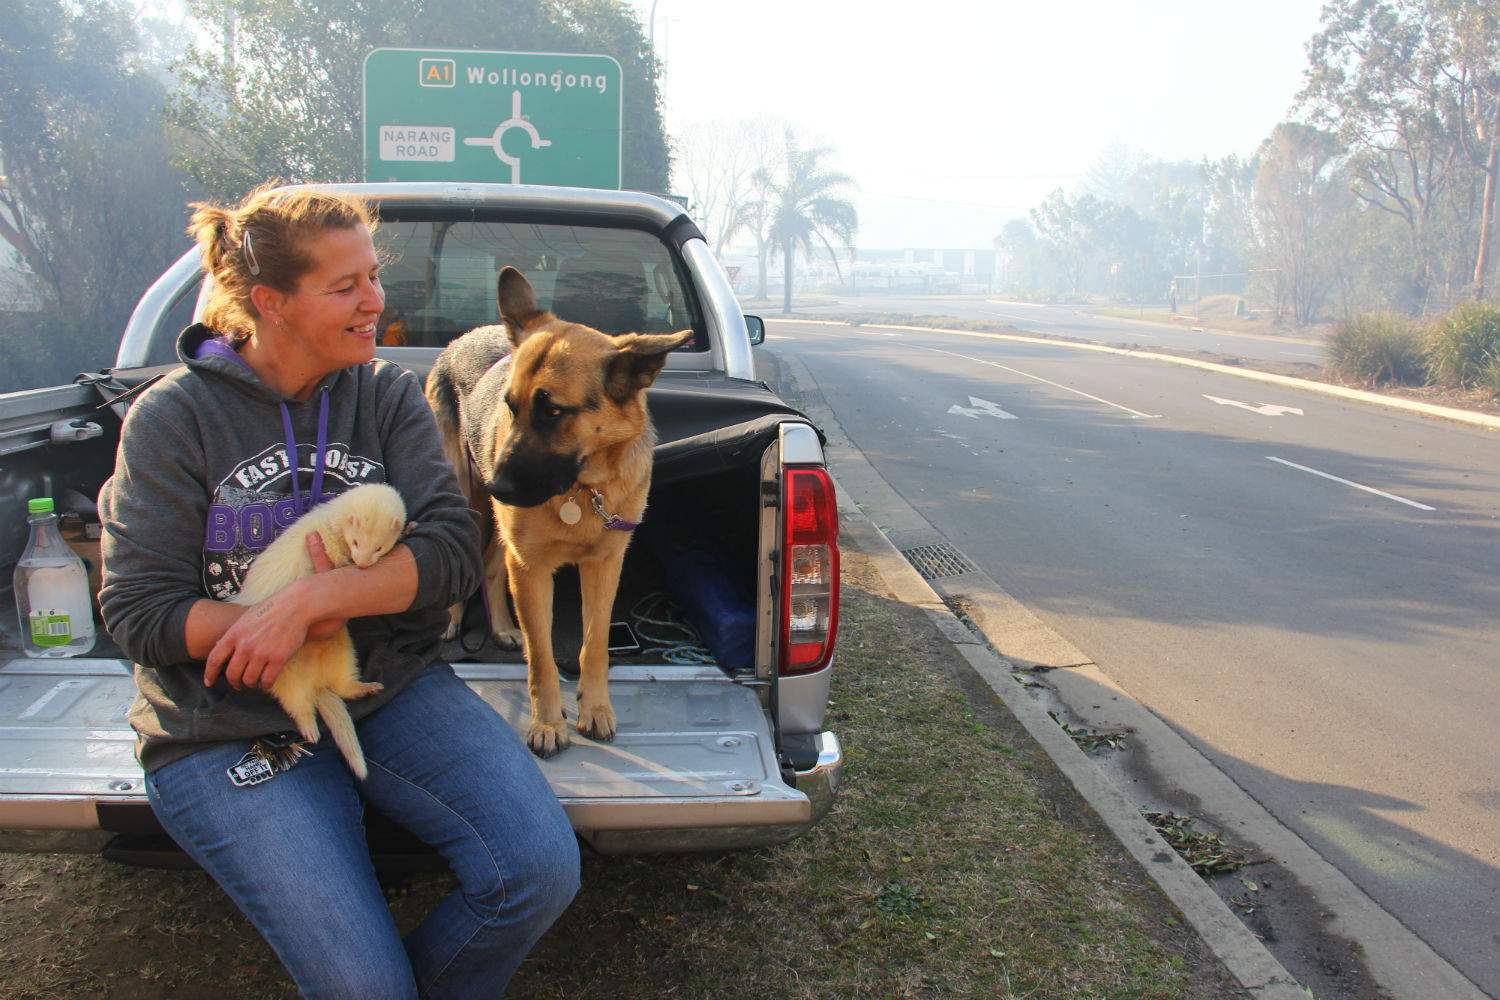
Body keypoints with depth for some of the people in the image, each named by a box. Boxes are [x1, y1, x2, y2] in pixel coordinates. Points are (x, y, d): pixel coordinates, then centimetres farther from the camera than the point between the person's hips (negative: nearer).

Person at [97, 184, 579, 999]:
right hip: (232, 733, -2)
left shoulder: (387, 394, 4)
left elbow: (454, 549, -8)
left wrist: (314, 598, -23)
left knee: (542, 869, -18)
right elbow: (137, 611, -7)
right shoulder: (173, 418, -2)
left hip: (394, 689, 3)